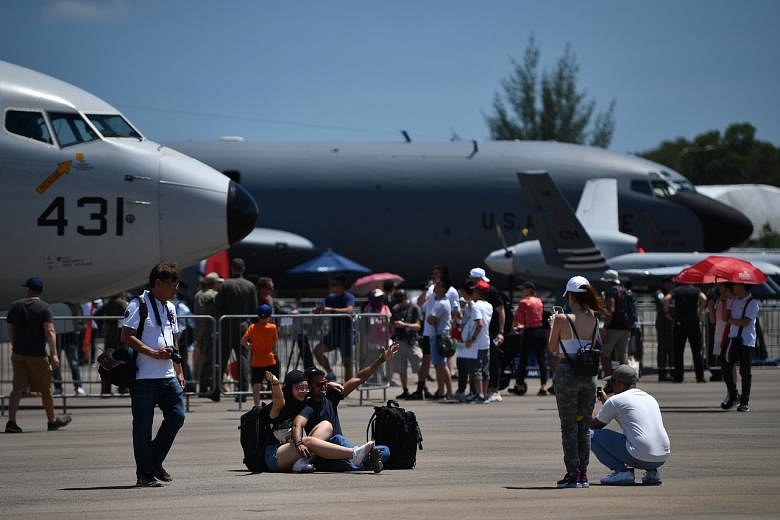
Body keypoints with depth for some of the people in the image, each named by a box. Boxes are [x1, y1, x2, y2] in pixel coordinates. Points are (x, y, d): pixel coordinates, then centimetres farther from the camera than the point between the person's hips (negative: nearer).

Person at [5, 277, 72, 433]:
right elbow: (49, 331, -17)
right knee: (45, 389, 12)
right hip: (37, 355, -3)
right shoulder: (44, 308, -7)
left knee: (17, 388, 0)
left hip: (18, 354, 3)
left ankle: (11, 421, -14)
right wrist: (54, 354, -19)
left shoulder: (15, 306, 5)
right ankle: (52, 421, 25)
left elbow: (10, 330, 13)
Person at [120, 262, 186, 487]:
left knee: (177, 416, 1)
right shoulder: (138, 305, -7)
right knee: (143, 425, -2)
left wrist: (179, 372, 18)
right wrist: (154, 353, -19)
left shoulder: (170, 308, 18)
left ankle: (155, 462, 16)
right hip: (144, 377, -7)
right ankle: (144, 474, 3)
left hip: (168, 376, 7)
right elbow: (127, 336, -13)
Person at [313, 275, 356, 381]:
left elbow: (349, 310, -31)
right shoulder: (330, 298, 8)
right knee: (317, 350, -13)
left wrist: (331, 310, -40)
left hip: (346, 333, -6)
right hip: (333, 332, 6)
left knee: (347, 362, 0)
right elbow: (325, 313, 16)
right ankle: (330, 373, 1)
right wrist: (319, 310, -8)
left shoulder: (349, 297, -12)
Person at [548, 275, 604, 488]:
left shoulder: (562, 319, -12)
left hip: (567, 373, -4)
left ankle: (572, 474, 0)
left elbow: (552, 349, -4)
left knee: (569, 427, 3)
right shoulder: (593, 320, 0)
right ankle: (583, 474, 13)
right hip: (589, 375, 4)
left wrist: (553, 325, 11)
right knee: (584, 427, 12)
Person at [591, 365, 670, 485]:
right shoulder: (651, 399, 20)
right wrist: (606, 401, 47)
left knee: (591, 434, 4)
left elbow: (594, 425, 16)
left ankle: (621, 470, -6)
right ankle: (652, 472, 15)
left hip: (640, 457, -7)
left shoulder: (615, 401, 1)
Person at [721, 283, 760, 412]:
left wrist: (731, 320, -2)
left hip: (747, 342, -7)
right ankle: (733, 396, 22)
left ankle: (745, 402, 3)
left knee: (745, 371, -4)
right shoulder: (733, 300, 13)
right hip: (733, 338, 7)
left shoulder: (752, 303, -9)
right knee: (726, 368, 4)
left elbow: (745, 322, -16)